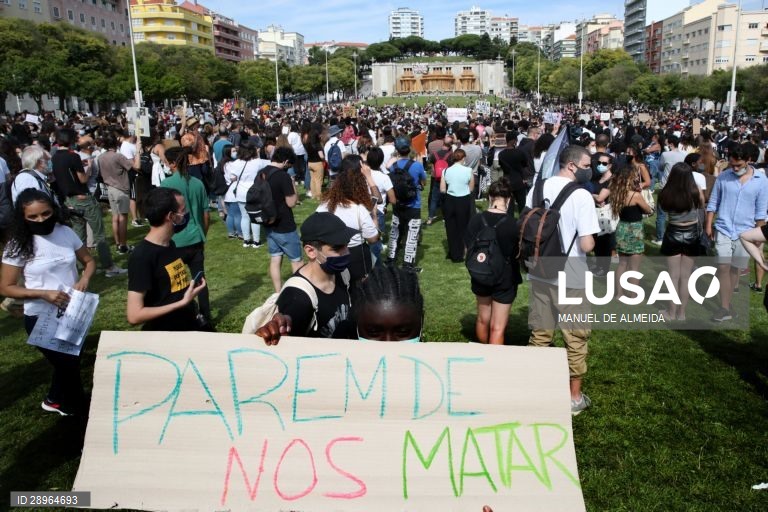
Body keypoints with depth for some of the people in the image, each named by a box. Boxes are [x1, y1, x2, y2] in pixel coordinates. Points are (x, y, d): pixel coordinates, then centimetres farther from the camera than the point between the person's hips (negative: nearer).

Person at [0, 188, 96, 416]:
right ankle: (76, 408, 30)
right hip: (40, 318, -4)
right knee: (67, 363, 5)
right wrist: (43, 294, -24)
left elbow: (89, 261, 6)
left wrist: (84, 279, -16)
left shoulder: (66, 232, -6)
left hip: (73, 311, 4)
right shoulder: (18, 245, -15)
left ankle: (55, 400, 48)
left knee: (69, 360, 21)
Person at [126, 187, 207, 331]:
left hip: (188, 328, 7)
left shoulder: (170, 245, 3)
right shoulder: (142, 256, -20)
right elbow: (134, 315, -24)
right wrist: (183, 302, -23)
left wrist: (190, 289, 1)